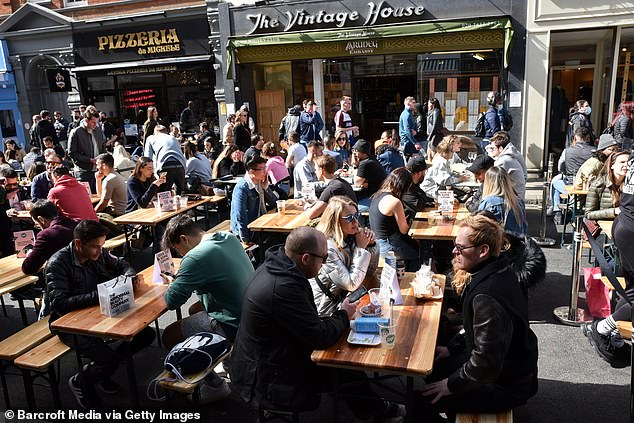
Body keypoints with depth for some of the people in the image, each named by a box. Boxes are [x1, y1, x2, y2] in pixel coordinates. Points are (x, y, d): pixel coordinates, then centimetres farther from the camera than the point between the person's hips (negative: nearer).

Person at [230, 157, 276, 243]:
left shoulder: (260, 183, 8)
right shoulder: (242, 188, -18)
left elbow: (274, 204, 9)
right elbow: (240, 216, -23)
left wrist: (266, 188, -6)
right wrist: (246, 241, -25)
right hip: (247, 229, -8)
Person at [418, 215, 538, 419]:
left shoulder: (487, 297, -35)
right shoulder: (499, 270, -2)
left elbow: (486, 364, -30)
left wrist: (452, 384, -16)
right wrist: (452, 348, 11)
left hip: (506, 386, -9)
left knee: (424, 399, -10)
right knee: (434, 366, 17)